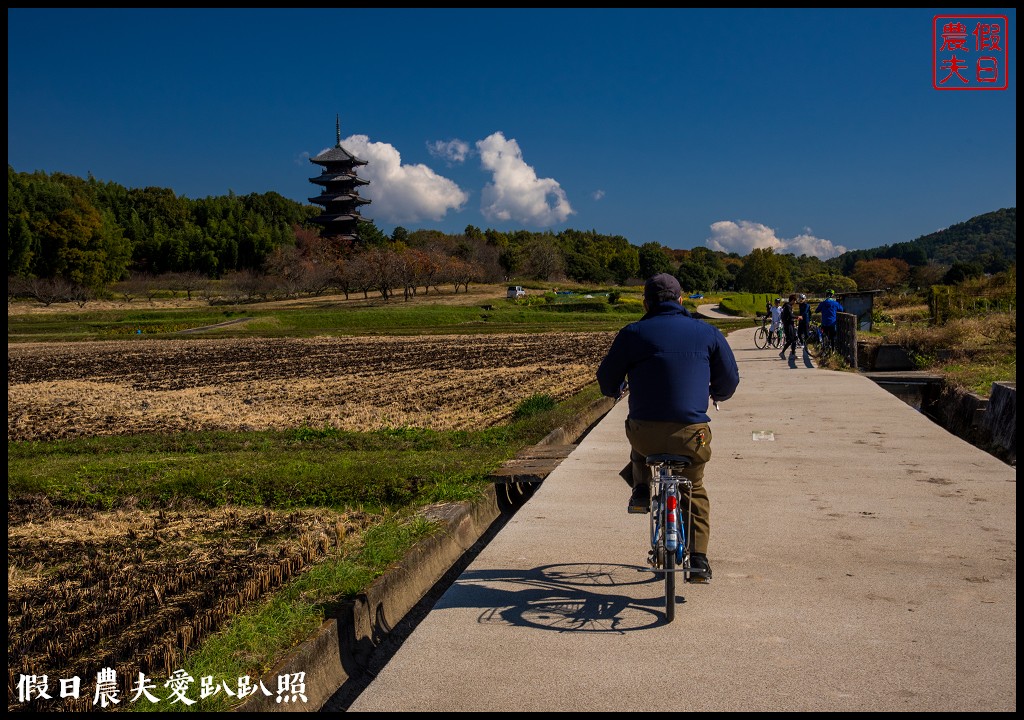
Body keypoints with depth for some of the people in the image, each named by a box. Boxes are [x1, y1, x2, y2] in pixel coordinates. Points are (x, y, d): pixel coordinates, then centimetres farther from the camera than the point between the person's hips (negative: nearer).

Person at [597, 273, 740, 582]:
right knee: (694, 490, 25)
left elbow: (607, 379, 10)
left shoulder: (633, 333, 3)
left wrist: (614, 391, 34)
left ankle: (641, 490, 25)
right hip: (691, 433, 1)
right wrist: (717, 394, 38)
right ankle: (699, 559, 19)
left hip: (646, 434, -1)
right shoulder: (707, 333, 8)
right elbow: (730, 378, 15)